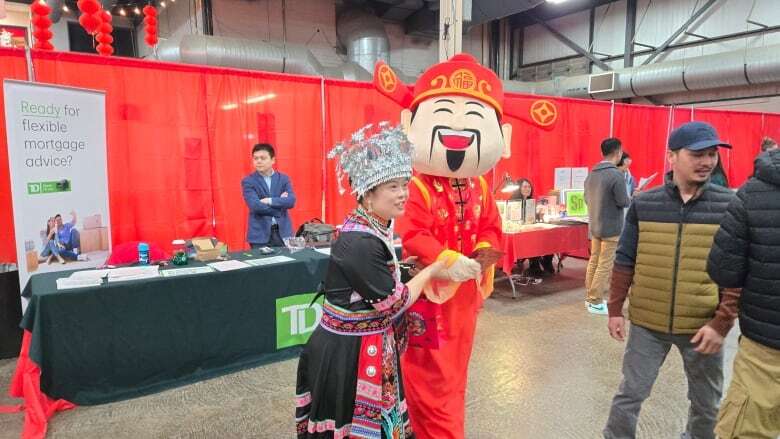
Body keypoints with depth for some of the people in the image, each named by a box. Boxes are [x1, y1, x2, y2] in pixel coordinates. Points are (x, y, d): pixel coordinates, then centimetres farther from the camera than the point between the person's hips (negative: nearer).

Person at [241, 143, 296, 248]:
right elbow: (255, 206, -15)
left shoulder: (283, 179, 6)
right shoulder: (248, 181, -1)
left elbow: (291, 201, -8)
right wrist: (280, 202, -10)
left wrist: (270, 201, -17)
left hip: (283, 232, 2)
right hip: (260, 234, -2)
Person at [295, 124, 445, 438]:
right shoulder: (360, 243, -28)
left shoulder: (376, 228, 1)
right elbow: (394, 303, -20)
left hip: (369, 347, 9)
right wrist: (431, 270, -9)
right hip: (347, 353, -8)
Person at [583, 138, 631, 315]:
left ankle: (590, 297, 23)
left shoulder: (591, 173, 6)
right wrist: (631, 198, 6)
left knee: (594, 261, 14)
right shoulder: (616, 174, -18)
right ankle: (596, 302, 5)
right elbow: (623, 202, -14)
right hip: (611, 228, -8)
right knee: (605, 265, -1)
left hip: (594, 225, 8)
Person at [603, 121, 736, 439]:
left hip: (703, 326, 1)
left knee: (706, 403, 20)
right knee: (629, 394, 10)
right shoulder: (643, 204, -5)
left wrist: (721, 323, -10)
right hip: (647, 323, 0)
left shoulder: (730, 205, -6)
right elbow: (625, 261, 2)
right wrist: (615, 309, 2)